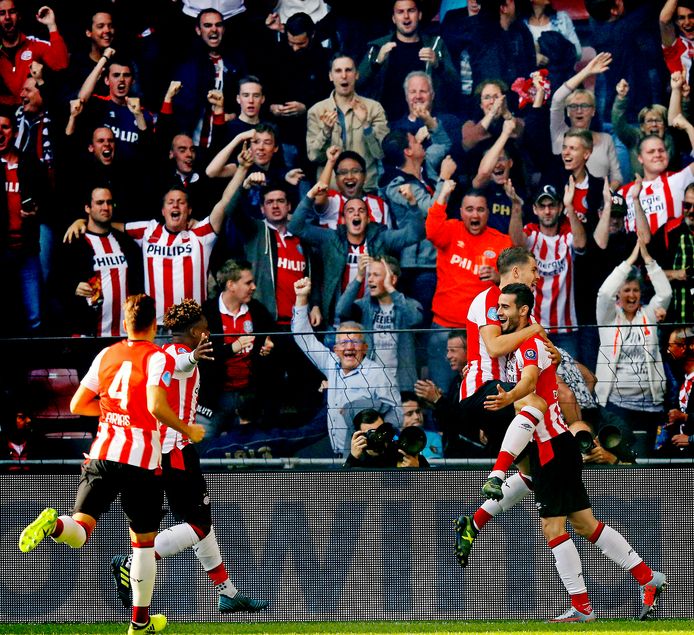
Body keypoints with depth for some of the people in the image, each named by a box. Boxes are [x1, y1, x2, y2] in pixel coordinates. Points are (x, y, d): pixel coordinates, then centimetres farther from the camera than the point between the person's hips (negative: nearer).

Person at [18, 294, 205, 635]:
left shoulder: (106, 354, 12)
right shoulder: (158, 358, -4)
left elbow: (77, 405, 15)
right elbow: (156, 406, -19)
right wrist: (188, 431, -4)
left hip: (102, 454, 3)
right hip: (141, 459, -3)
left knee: (79, 531, -2)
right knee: (143, 541, 11)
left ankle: (53, 524, -37)